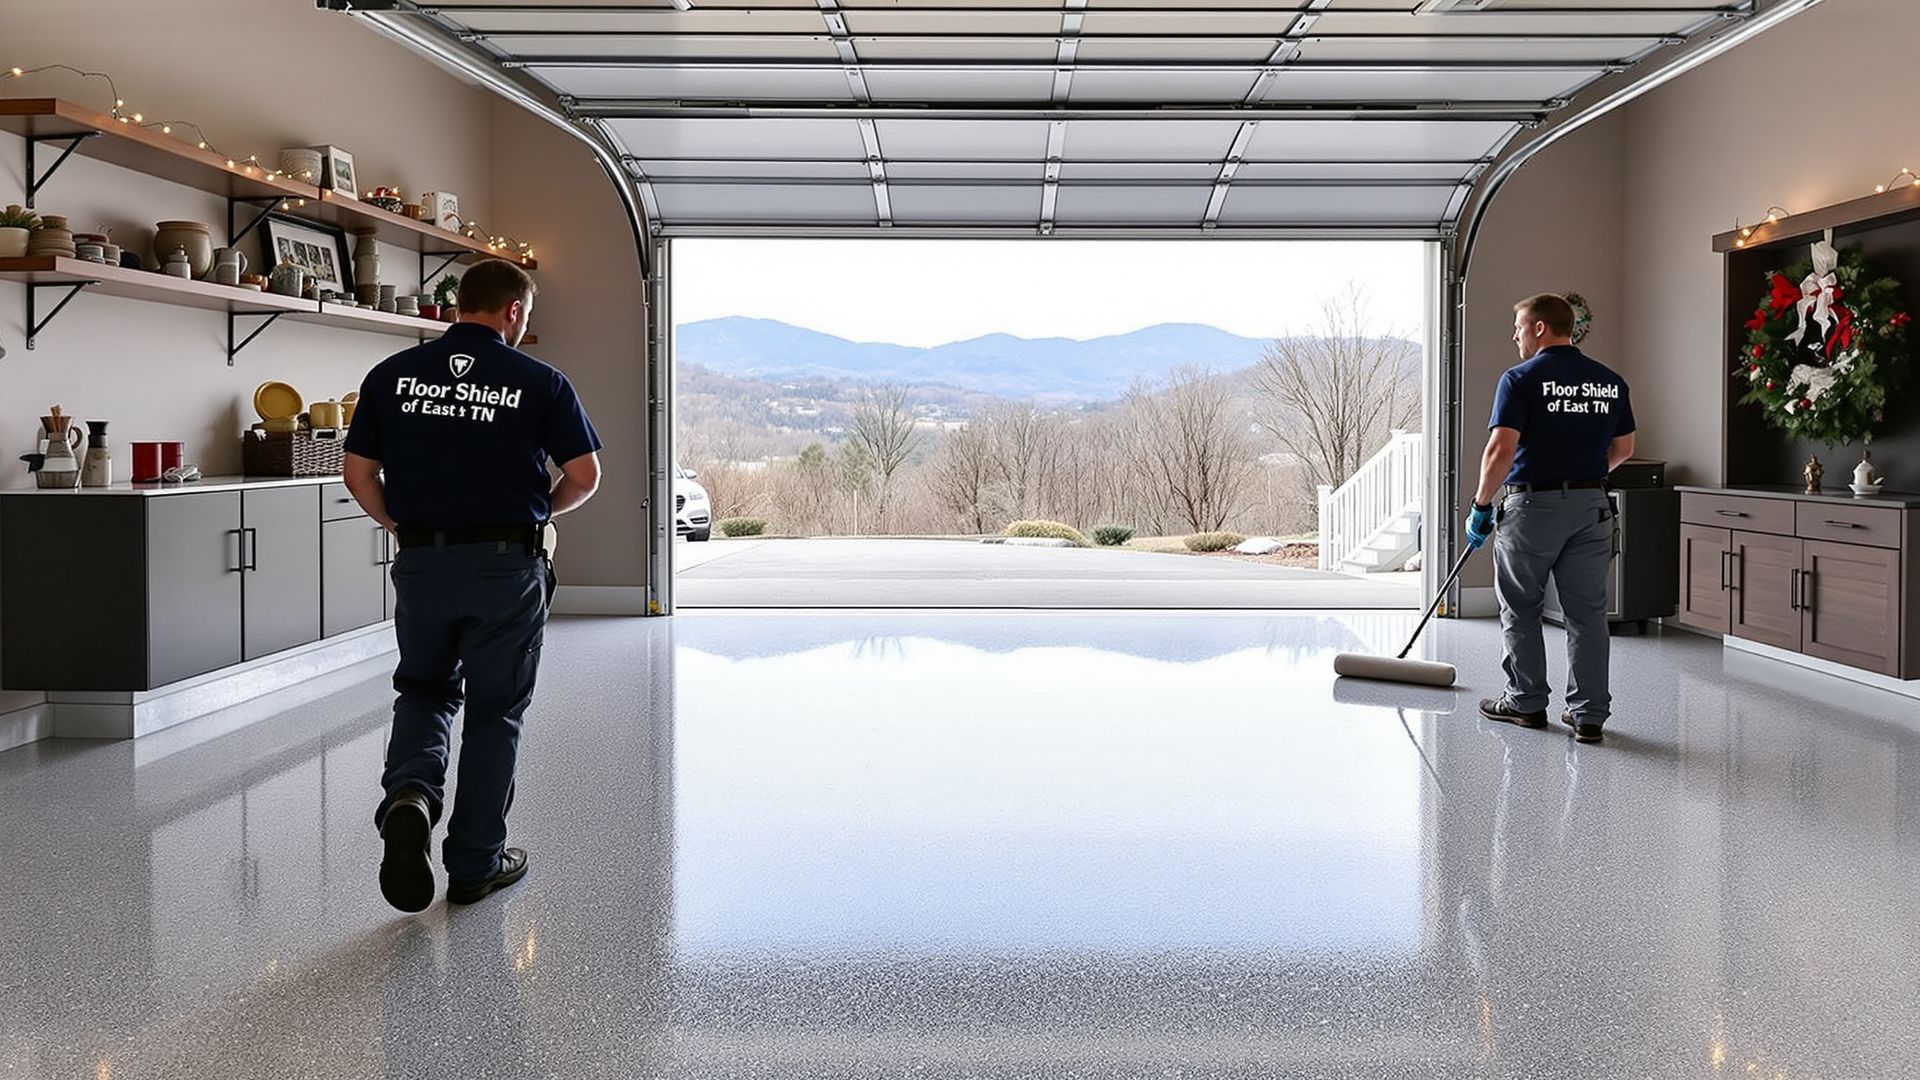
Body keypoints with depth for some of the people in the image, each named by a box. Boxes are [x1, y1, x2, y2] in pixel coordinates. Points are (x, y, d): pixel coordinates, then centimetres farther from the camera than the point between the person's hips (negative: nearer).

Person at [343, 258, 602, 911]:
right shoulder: (539, 383, -5)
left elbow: (359, 474, 3)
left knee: (423, 690, 22)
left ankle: (409, 796, -6)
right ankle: (475, 864, 16)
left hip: (420, 562, 2)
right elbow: (584, 476, -5)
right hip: (507, 565, -2)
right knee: (494, 713, 10)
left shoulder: (392, 374, 3)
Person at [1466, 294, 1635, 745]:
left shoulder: (1521, 378, -10)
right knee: (1587, 613, 7)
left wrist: (1481, 505, -7)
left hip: (1532, 504, -4)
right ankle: (1589, 714, 7)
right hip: (1591, 505, 5)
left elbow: (1501, 449, -18)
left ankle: (1526, 702, 19)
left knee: (1521, 610, 12)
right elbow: (1623, 449, 15)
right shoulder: (1610, 381, 8)